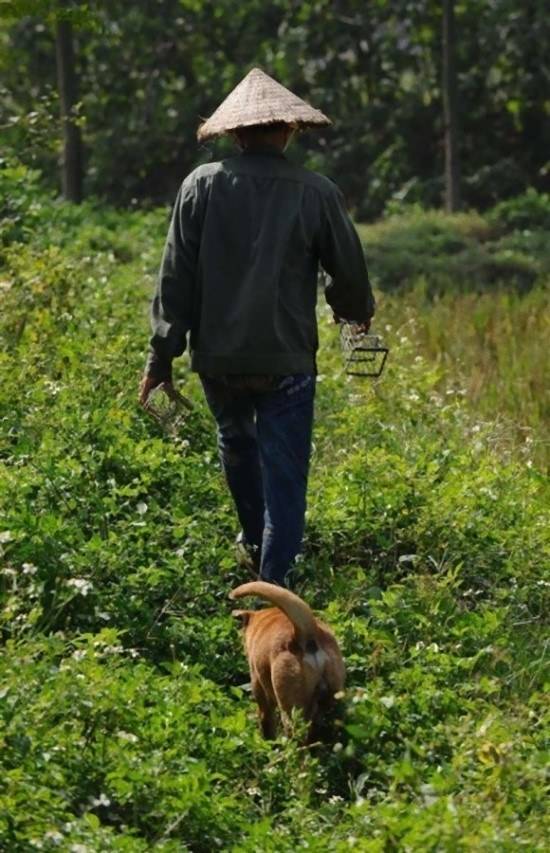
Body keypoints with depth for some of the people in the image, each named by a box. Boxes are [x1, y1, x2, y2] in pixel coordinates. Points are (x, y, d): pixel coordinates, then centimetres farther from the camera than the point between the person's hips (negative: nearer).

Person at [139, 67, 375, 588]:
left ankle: (255, 541, 44)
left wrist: (162, 354, 3)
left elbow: (176, 276, -3)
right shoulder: (316, 194, -7)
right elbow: (348, 271, 4)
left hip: (217, 356, 2)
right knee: (284, 475, 4)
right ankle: (272, 582, -2)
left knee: (237, 441, 29)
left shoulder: (202, 186, -5)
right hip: (286, 361, -2)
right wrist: (358, 311, 27)